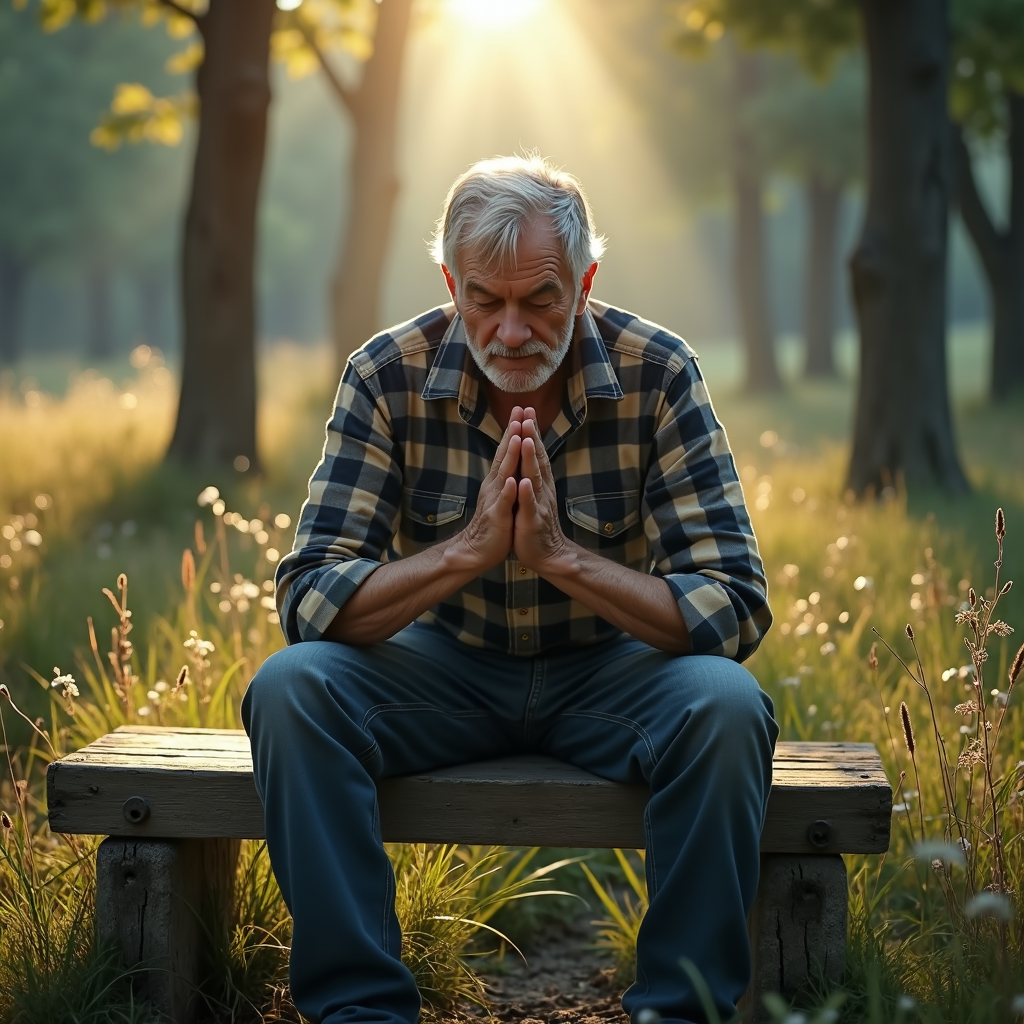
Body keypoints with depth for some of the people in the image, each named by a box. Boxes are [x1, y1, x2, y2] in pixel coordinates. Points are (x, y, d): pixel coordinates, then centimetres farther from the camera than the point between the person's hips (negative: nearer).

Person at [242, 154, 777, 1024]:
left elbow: (736, 609, -20)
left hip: (608, 671, -1)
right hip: (446, 668, 1)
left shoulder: (659, 374, -15)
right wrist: (469, 548, -31)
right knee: (290, 686, -26)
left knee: (725, 705, -31)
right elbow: (309, 599, -18)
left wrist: (563, 556, -31)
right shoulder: (389, 376, -13)